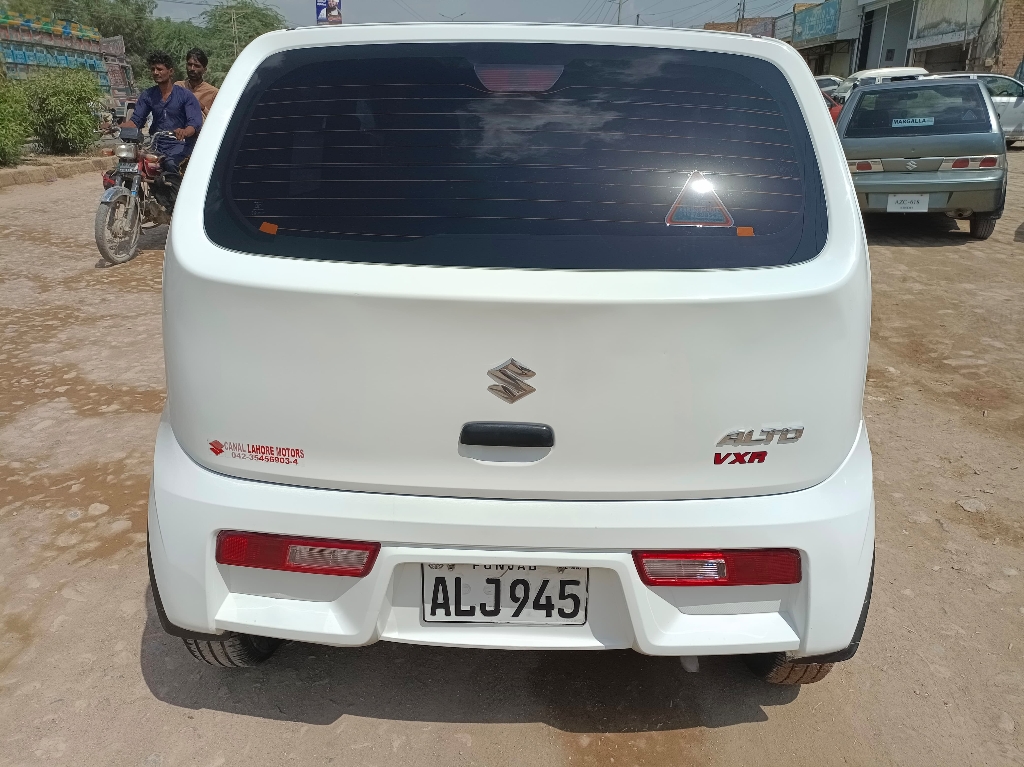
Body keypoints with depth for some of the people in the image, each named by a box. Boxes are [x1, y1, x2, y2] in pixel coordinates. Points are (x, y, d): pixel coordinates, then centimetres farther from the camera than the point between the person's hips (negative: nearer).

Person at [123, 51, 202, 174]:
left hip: (179, 144, -5)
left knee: (170, 163, -36)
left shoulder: (186, 95, 1)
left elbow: (195, 123, -11)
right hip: (156, 144, 5)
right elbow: (136, 120, 10)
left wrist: (184, 132, -35)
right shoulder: (147, 95, 14)